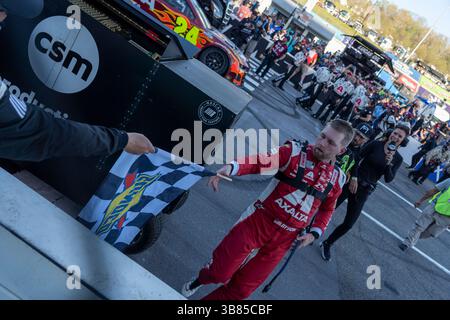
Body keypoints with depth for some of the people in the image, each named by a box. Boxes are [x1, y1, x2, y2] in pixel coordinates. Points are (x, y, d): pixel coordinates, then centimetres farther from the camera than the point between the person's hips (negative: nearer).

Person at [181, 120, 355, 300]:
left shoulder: (337, 178, 3)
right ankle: (201, 279, 33)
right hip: (259, 221, -3)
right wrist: (231, 167, -43)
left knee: (241, 288, 5)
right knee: (220, 272, -4)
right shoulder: (295, 151, -9)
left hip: (283, 239, 3)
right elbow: (263, 161, -26)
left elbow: (327, 209, 19)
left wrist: (315, 233, 4)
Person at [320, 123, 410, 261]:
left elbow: (388, 179, -5)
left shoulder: (398, 159, 3)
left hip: (364, 190, 2)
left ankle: (327, 244, 23)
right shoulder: (375, 144, -3)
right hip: (351, 181, -2)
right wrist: (353, 177, -14)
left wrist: (388, 163, -20)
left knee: (348, 223, 2)